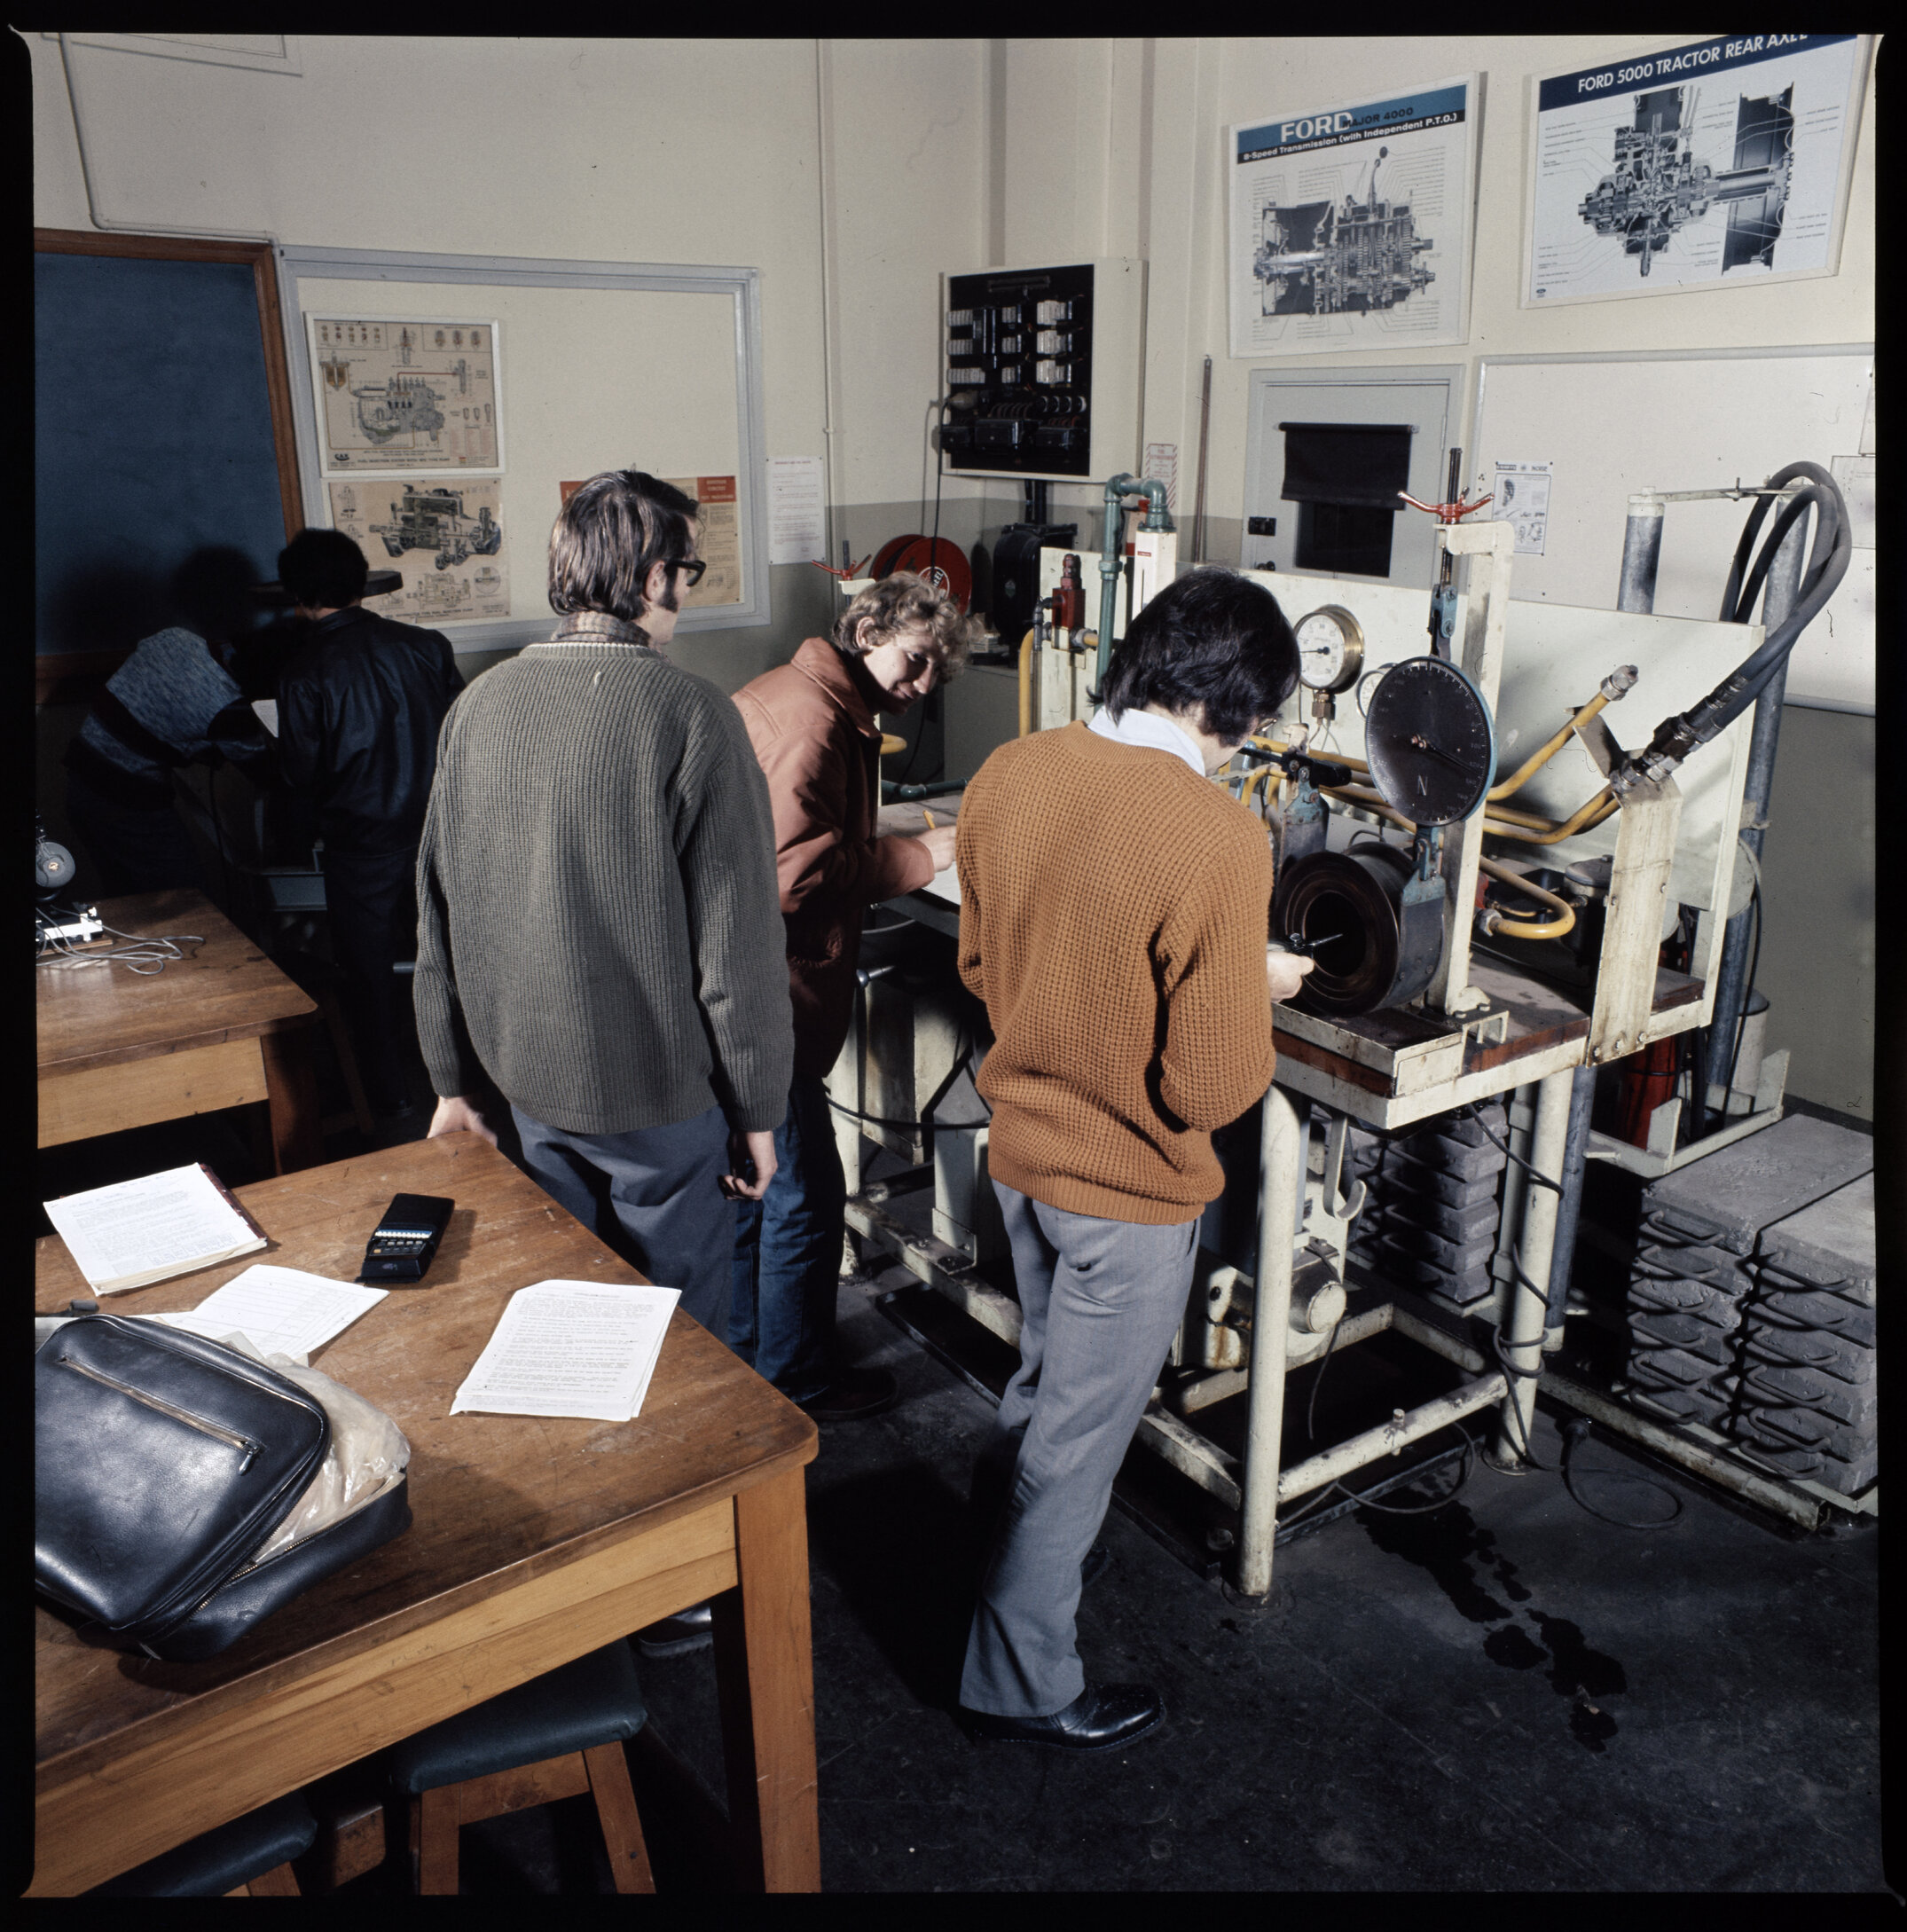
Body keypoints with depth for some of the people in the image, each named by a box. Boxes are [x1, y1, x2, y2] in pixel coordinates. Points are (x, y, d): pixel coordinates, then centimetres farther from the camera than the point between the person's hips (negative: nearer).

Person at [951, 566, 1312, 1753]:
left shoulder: (1007, 776, -6)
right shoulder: (1216, 839, -27)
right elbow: (1213, 1087, -23)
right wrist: (1256, 990, -5)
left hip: (1022, 1145, 6)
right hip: (1131, 1187, -6)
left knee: (1049, 1377, 31)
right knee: (1081, 1435, 13)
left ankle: (1002, 1524, 54)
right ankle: (1022, 1687, 32)